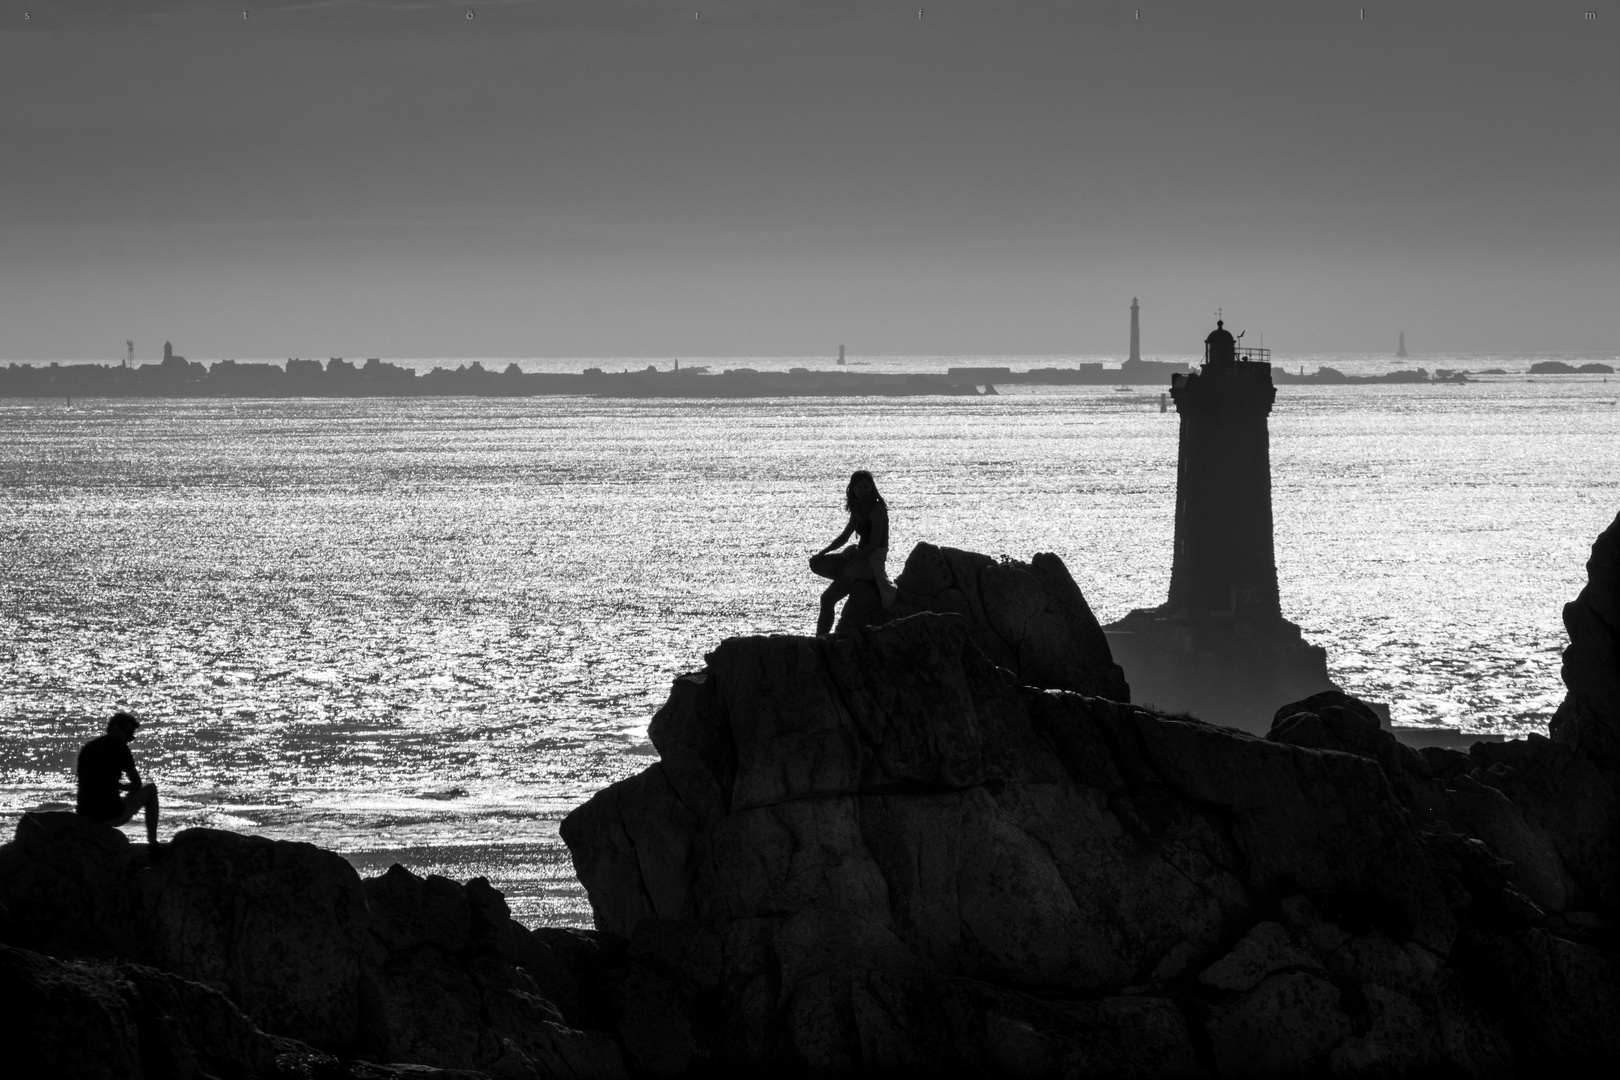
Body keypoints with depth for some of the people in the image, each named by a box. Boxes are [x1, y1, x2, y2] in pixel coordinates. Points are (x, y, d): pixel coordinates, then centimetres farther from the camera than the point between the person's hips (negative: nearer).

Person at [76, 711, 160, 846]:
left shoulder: (87, 748, 13)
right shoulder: (118, 746, -6)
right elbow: (137, 784, 1)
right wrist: (126, 786, 23)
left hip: (86, 815, 7)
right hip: (111, 816, -7)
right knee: (150, 789, 17)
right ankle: (153, 844, 16)